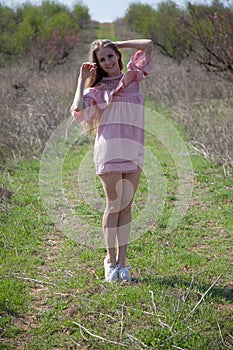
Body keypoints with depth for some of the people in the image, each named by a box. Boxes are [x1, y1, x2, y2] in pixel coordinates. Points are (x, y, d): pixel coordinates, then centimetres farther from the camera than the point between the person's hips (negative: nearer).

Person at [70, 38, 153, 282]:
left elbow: (148, 44, 14)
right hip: (109, 149, -3)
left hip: (134, 150, 3)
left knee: (126, 206, 4)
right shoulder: (96, 89, 8)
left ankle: (122, 260, 8)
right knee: (114, 205, -2)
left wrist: (117, 44, 16)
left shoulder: (132, 76, 16)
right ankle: (110, 260, 8)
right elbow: (78, 108, -11)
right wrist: (82, 79, 1)